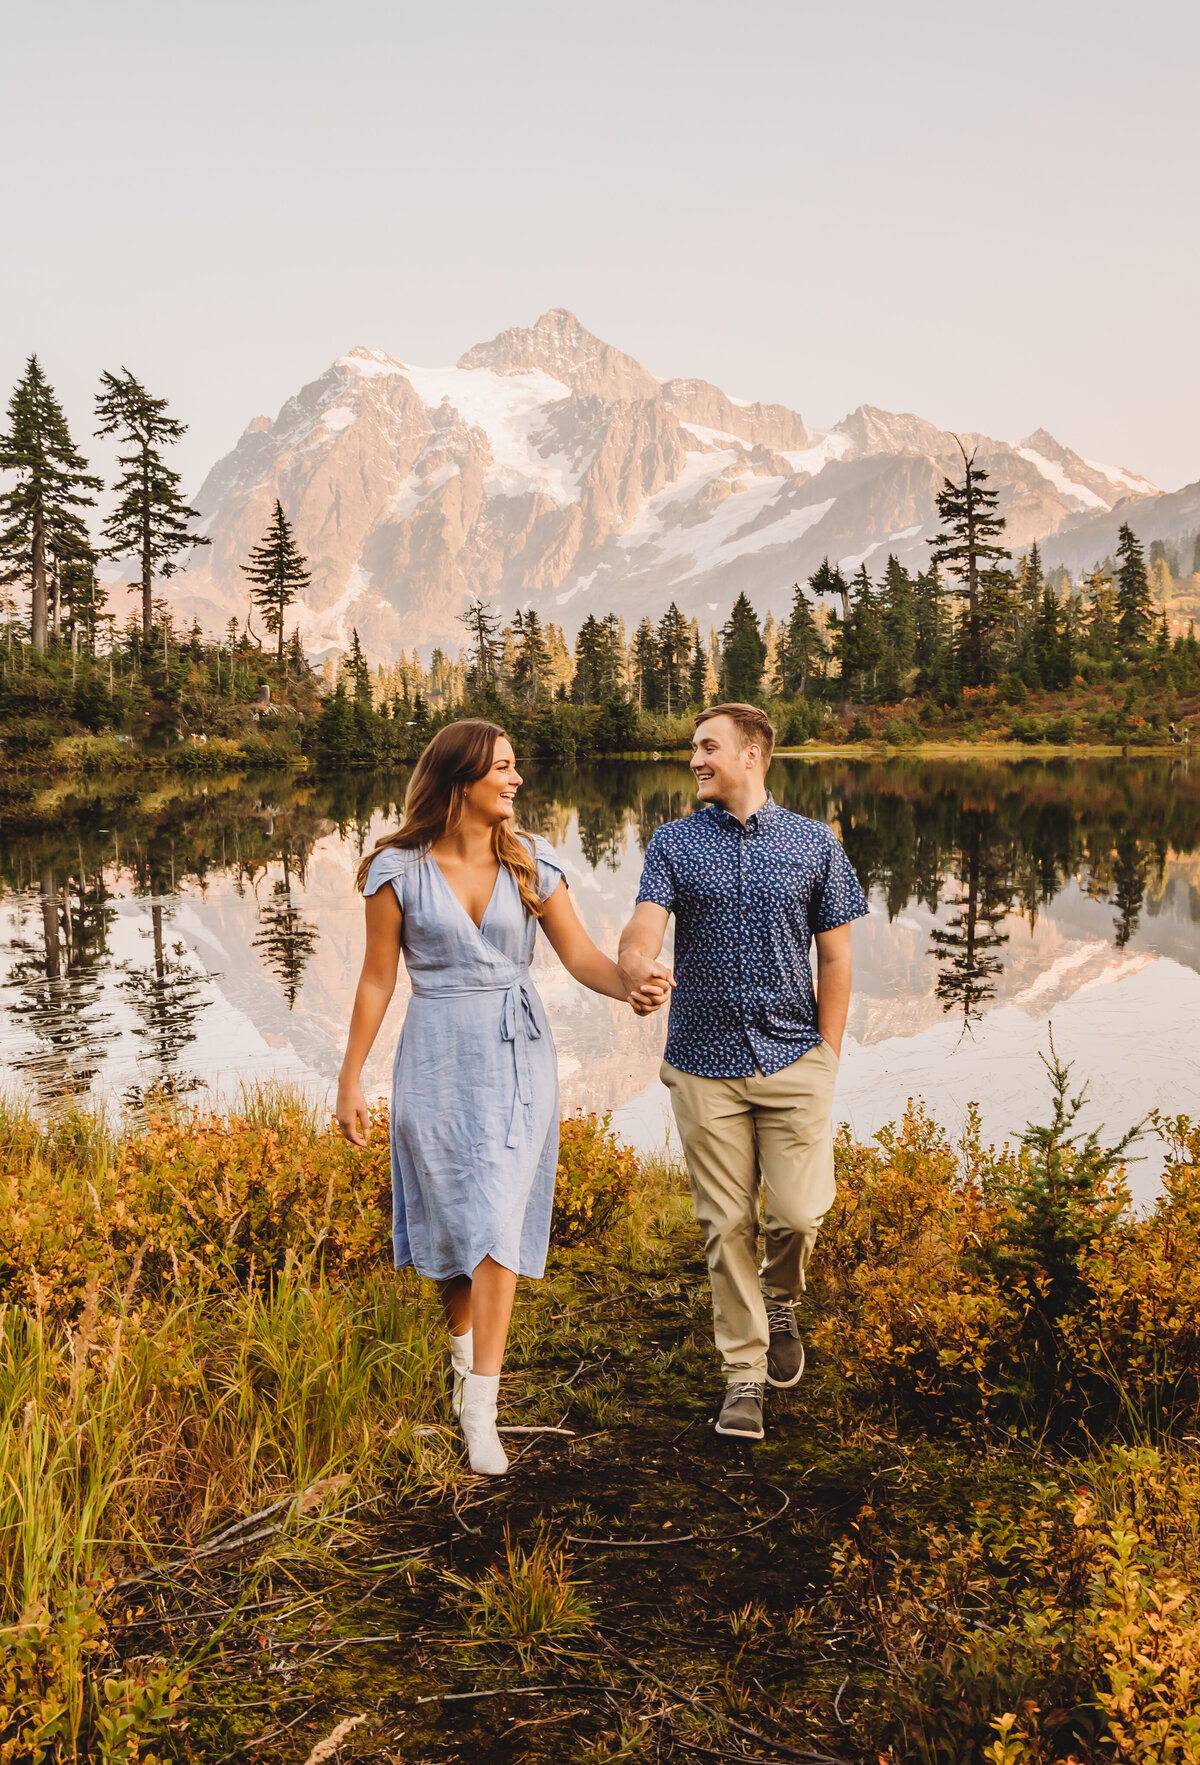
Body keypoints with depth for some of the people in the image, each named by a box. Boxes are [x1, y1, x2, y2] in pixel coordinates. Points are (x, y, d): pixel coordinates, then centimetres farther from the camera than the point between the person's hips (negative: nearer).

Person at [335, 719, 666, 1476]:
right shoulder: (399, 869, -5)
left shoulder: (532, 861, 0)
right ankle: (466, 1350, 39)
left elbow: (580, 953, -2)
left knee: (497, 1228, -6)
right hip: (438, 1059, 0)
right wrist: (351, 1079, 1)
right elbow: (378, 977, 0)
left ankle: (481, 1413, -2)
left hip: (517, 1055, 0)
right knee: (450, 1222, 10)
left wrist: (629, 987, -24)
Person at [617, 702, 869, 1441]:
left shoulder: (815, 844, 4)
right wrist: (637, 966, -35)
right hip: (706, 1064, 1)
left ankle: (781, 1300, 27)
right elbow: (644, 926, -11)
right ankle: (745, 1374, 18)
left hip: (794, 1058, 0)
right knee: (727, 1227, 4)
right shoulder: (675, 843, 4)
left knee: (798, 1213, -7)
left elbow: (836, 960, 5)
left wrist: (826, 1060, 0)